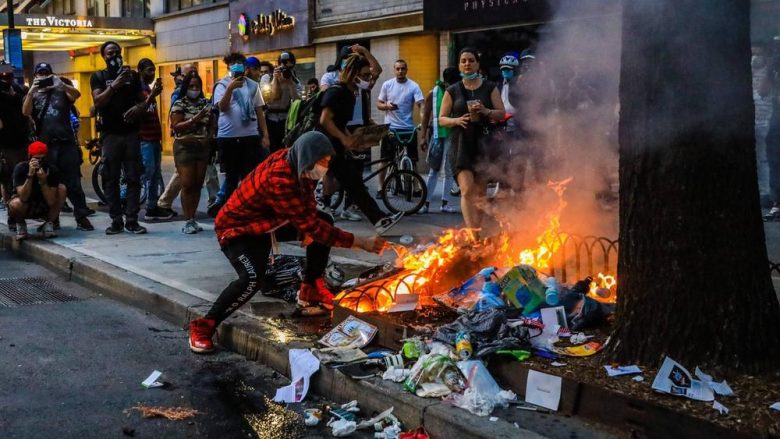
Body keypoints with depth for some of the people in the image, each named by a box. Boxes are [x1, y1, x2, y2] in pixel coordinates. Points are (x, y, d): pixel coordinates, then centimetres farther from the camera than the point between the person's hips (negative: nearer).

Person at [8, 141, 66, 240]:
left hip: (44, 207, 2)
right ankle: (20, 224, 0)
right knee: (15, 204, -36)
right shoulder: (20, 168, -22)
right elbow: (23, 198, -33)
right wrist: (30, 174, -40)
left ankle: (48, 224, -7)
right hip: (24, 208, -2)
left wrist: (43, 181, -36)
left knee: (62, 189, -20)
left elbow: (51, 202, -24)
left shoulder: (52, 169, -18)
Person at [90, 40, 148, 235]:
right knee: (111, 179, -1)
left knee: (133, 178, -1)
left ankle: (132, 220, 1)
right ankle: (116, 221, 4)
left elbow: (143, 100, 13)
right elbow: (98, 102, -7)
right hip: (110, 134, -1)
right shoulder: (99, 77, 6)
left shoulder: (132, 75, 12)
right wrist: (114, 86, -19)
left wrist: (140, 107, -10)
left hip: (131, 133, 1)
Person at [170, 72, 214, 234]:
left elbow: (211, 125, 16)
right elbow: (176, 126, -12)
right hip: (185, 147, -5)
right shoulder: (179, 105, -3)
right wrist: (194, 120, -24)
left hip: (203, 148, 5)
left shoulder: (206, 104, 11)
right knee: (187, 184, -8)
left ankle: (193, 219, 12)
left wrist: (209, 137, -3)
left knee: (198, 184, 5)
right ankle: (188, 221, -5)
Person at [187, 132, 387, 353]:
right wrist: (360, 242, -33)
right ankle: (203, 326, -15)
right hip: (238, 229, -9)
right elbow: (311, 226, -35)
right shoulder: (278, 180, -36)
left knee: (325, 221, 4)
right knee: (252, 279, -32)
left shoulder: (295, 163, -11)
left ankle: (311, 291, 16)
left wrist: (307, 229, -8)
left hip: (270, 221, 9)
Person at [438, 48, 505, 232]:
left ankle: (477, 231, 20)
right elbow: (441, 119, 8)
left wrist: (485, 111, -16)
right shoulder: (452, 91, 8)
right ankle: (472, 232, -21)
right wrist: (457, 120, -13)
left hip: (483, 142, 1)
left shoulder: (489, 87, 7)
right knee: (467, 190, -15)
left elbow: (502, 113, 4)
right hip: (461, 143, -1)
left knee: (480, 192, 7)